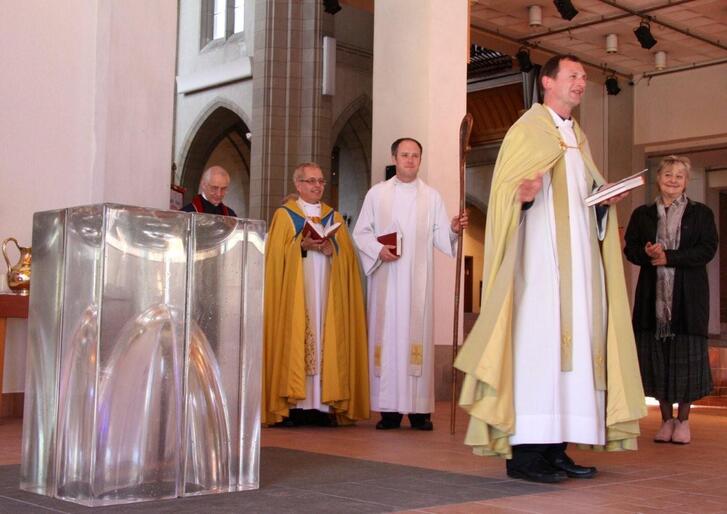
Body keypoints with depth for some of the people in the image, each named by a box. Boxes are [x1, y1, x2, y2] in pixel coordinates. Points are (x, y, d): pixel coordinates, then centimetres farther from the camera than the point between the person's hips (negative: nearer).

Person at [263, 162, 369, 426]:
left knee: (327, 340, -4)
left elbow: (348, 256, 9)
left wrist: (332, 250, -10)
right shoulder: (284, 215, 9)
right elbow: (276, 255, -1)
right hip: (295, 293, -3)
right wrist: (302, 245, -14)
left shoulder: (335, 218, 18)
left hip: (328, 293, 3)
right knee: (294, 339, -10)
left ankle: (324, 404, -4)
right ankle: (291, 404, -9)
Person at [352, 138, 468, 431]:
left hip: (418, 280, 0)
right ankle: (389, 409, -1)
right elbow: (361, 233, 7)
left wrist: (453, 229, -17)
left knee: (417, 333, -4)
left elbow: (439, 236, 4)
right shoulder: (377, 193, 10)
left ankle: (420, 409, -2)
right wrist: (378, 250, -10)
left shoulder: (431, 196, 11)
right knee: (387, 333, -3)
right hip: (386, 278, 0)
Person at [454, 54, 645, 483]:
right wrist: (523, 194, -30)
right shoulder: (528, 129, 0)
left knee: (573, 343, 2)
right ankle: (525, 451, -12)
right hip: (540, 255, -8)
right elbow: (505, 189, -9)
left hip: (578, 259, 8)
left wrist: (607, 198, 8)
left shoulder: (579, 138, 22)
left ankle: (555, 447, 5)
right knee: (537, 342, -13)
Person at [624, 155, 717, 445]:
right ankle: (666, 418, 15)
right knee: (656, 355, 2)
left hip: (688, 296, -2)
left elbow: (707, 250, -5)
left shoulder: (701, 214, 7)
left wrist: (668, 257, -14)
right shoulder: (642, 214, 14)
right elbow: (630, 249, 7)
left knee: (687, 355, -2)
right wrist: (648, 254, -15)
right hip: (653, 294, 2)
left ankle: (683, 420, 11)